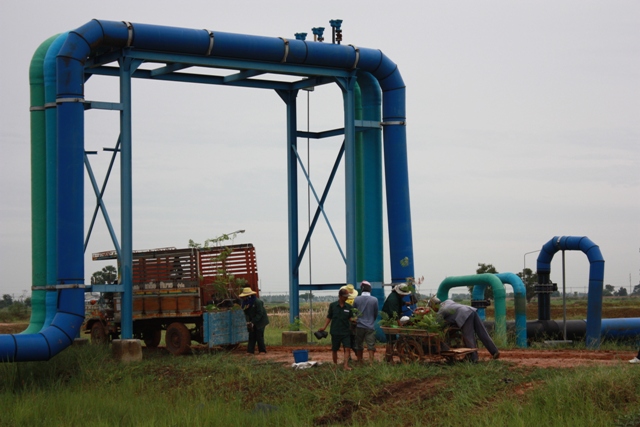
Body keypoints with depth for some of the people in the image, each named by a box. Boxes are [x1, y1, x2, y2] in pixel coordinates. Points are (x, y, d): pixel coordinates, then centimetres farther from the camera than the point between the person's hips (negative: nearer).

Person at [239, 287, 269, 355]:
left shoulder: (257, 302, -22)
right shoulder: (245, 303, -1)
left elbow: (260, 314, -21)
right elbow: (246, 313, 3)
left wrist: (253, 322, -23)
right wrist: (248, 322, -14)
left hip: (260, 321, -6)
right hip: (252, 322, 6)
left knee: (259, 336, -7)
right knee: (251, 336, 1)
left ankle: (262, 351, 3)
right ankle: (250, 351, 1)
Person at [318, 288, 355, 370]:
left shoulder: (348, 307, 4)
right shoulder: (333, 305, 0)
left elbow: (350, 318, 9)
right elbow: (329, 317, 6)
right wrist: (324, 327, -1)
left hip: (346, 332, 1)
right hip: (335, 332, -1)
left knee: (347, 349, -13)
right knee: (334, 350, 8)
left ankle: (346, 365, -15)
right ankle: (335, 365, 23)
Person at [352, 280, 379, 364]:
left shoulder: (356, 299, -5)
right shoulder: (374, 300, -8)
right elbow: (376, 314, 3)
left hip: (359, 326, 1)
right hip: (370, 326, -1)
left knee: (359, 347, 13)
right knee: (371, 346, 0)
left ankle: (360, 363, 20)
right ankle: (371, 362, -8)